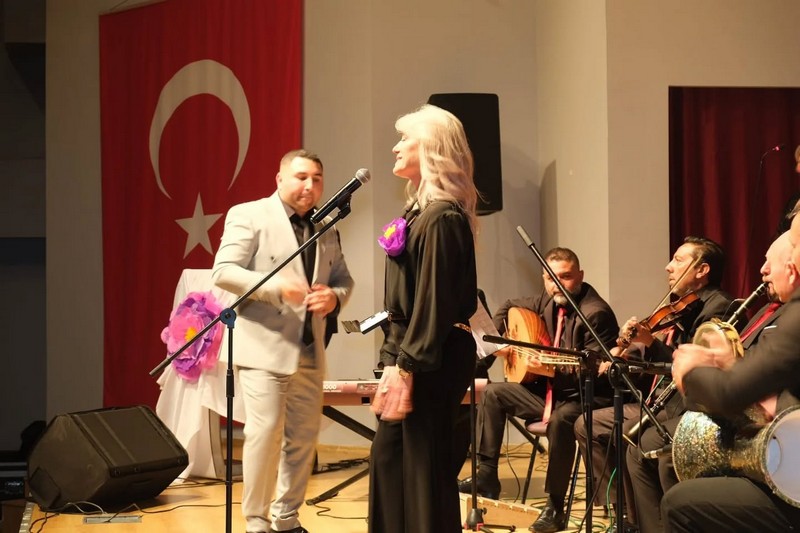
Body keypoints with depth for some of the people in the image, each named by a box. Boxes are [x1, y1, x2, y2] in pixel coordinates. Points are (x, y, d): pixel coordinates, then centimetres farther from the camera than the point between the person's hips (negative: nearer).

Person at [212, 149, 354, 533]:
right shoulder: (248, 215, -4)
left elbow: (343, 279, 17)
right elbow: (223, 271, -12)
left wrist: (334, 297, -8)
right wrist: (277, 286, -24)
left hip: (310, 350, 6)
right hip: (264, 347, -6)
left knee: (303, 437, 9)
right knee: (264, 434, -8)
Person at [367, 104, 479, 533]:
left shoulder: (441, 217, -17)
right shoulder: (421, 210, 12)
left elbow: (434, 301, -20)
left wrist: (406, 368, -20)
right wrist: (394, 360, 15)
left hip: (433, 360, -10)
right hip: (412, 353, 10)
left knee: (424, 465, -1)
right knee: (388, 456, 15)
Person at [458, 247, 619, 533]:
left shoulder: (595, 313, -20)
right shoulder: (548, 302, 4)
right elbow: (508, 307, 25)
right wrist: (499, 339, 9)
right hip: (550, 391, 9)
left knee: (560, 419, -39)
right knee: (493, 393, 6)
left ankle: (555, 507, -27)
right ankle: (487, 475, 6)